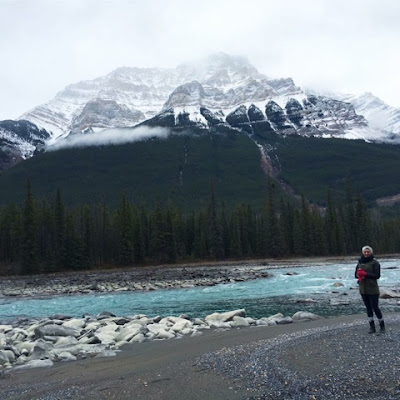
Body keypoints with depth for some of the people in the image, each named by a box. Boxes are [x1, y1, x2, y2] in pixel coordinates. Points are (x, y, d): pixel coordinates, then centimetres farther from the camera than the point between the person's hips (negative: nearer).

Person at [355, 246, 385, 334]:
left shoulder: (375, 262, -7)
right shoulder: (360, 262, 9)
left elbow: (377, 275, -13)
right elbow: (356, 274, 10)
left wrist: (365, 274, -23)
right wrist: (359, 275, -12)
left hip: (372, 289, -5)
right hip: (363, 289, 5)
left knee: (375, 307, -3)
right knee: (368, 307, 10)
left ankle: (382, 326, 16)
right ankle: (372, 327, 18)